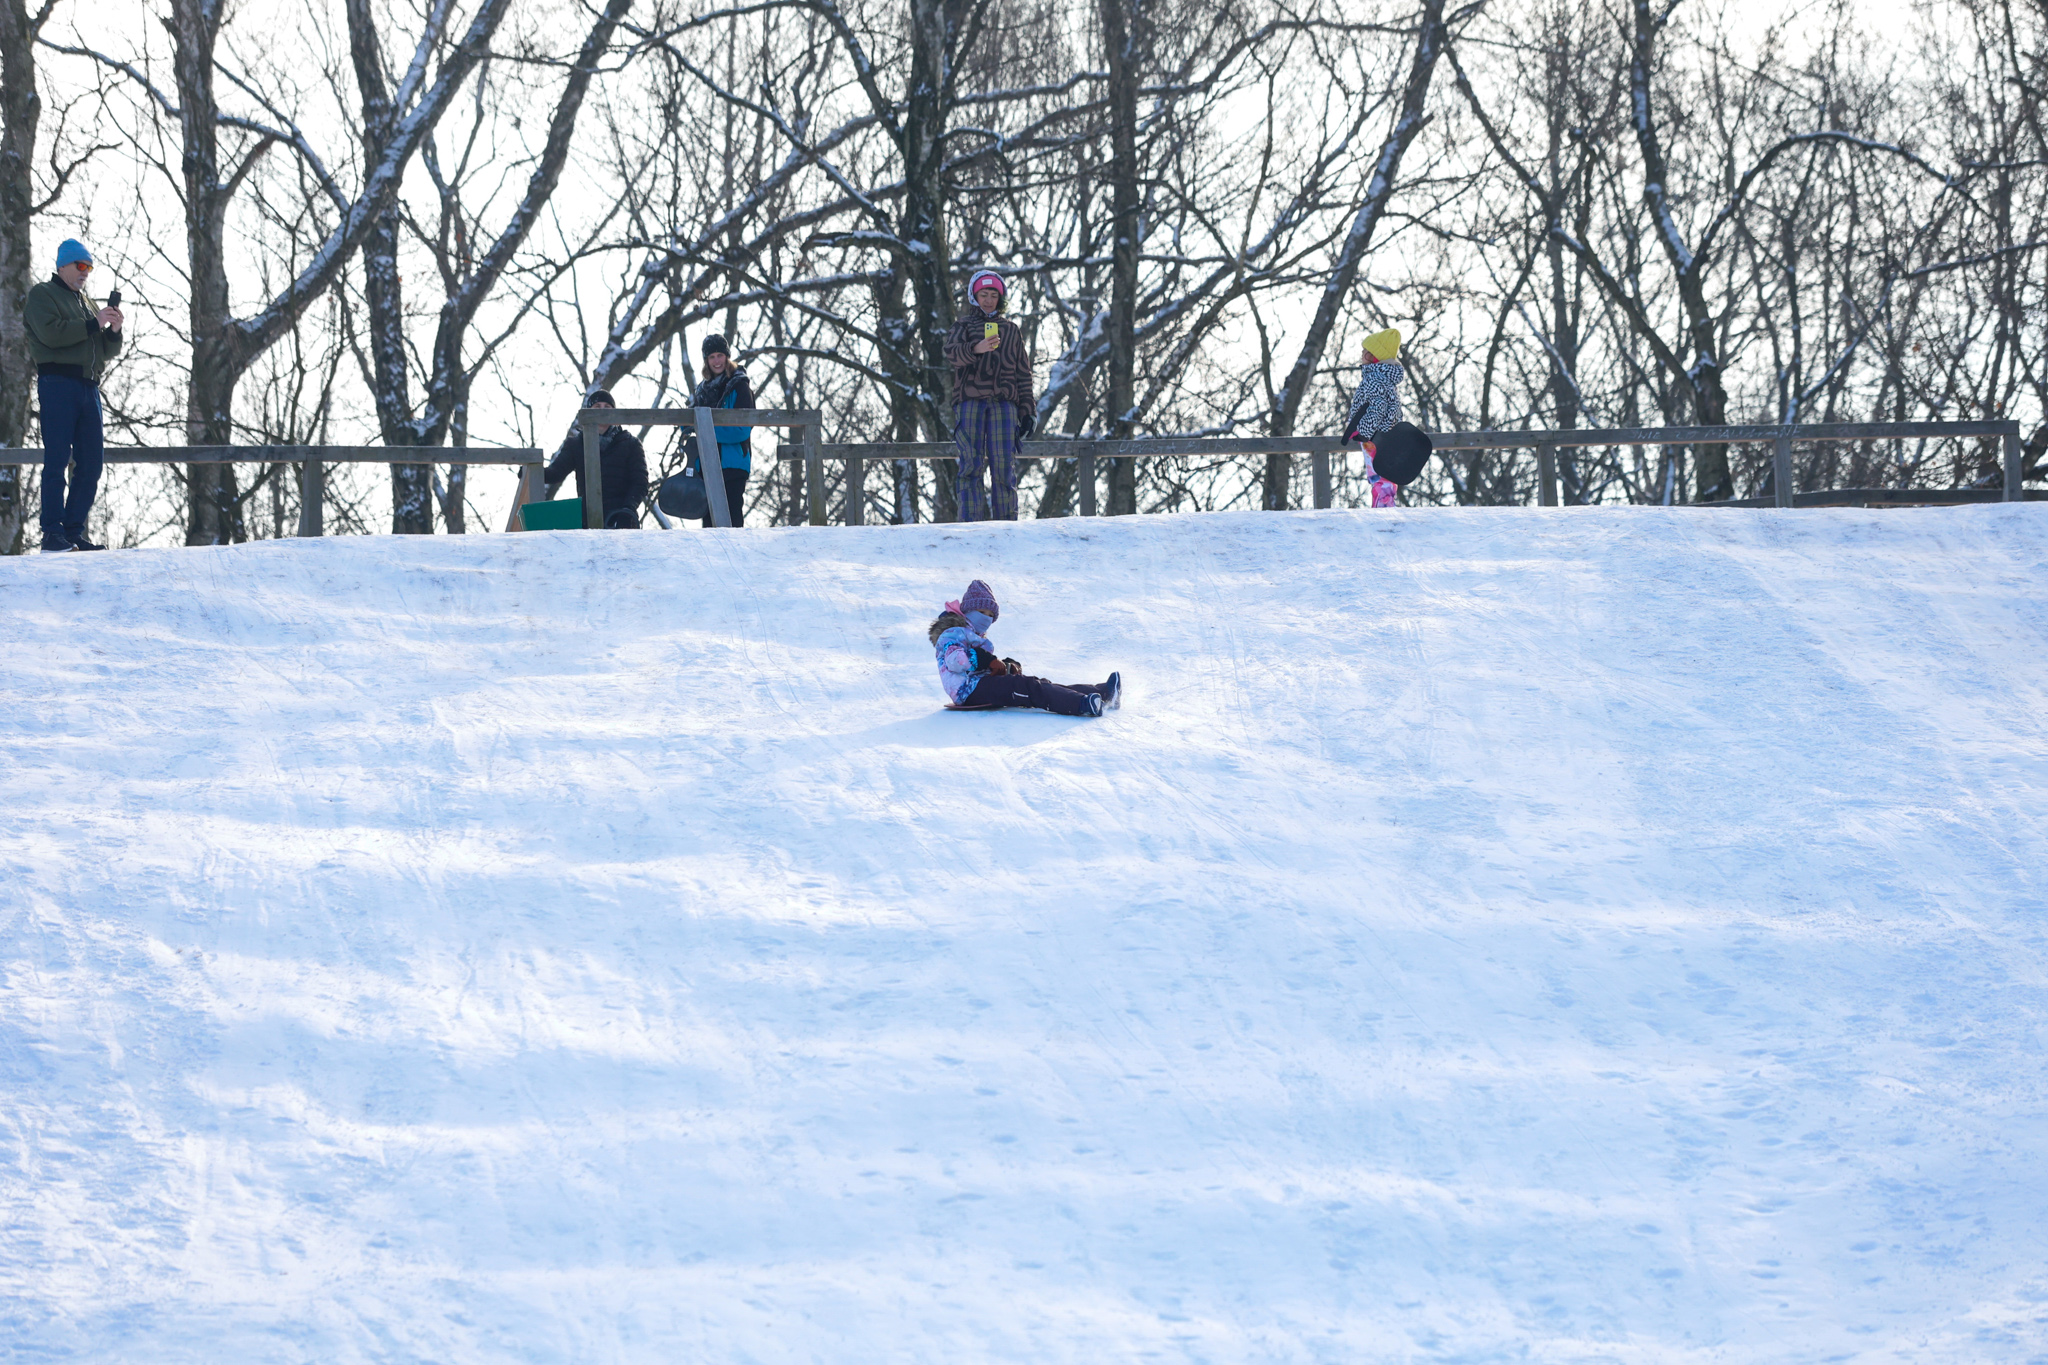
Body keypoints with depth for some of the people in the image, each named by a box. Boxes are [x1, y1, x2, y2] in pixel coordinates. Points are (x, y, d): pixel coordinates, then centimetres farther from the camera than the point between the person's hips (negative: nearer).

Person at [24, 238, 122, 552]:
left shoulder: (86, 302, 25)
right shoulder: (41, 296, 4)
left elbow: (108, 352, 21)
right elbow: (51, 333, -15)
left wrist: (113, 331, 0)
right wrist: (93, 324, -12)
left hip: (88, 386, 7)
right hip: (57, 382, -7)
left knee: (92, 463, 3)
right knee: (57, 460, -11)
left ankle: (74, 531, 6)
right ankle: (53, 533, -13)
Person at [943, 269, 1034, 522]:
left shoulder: (1011, 330, 19)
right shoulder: (964, 326, 13)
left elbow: (1023, 373, 19)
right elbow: (952, 354, -8)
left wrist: (1026, 411, 10)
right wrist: (976, 348, -28)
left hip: (1003, 404, 1)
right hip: (970, 401, -1)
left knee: (1003, 468, -4)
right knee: (972, 465, -9)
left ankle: (1006, 527, -2)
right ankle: (971, 523, -11)